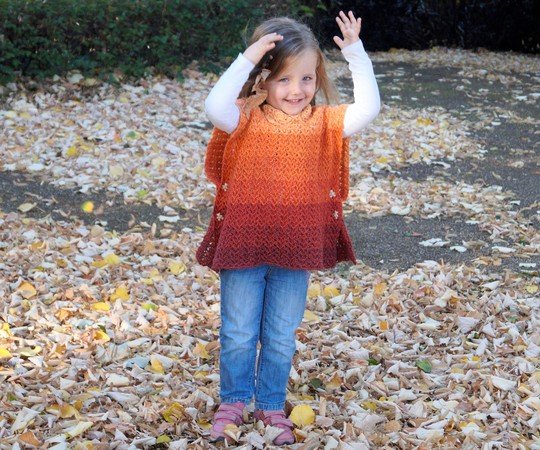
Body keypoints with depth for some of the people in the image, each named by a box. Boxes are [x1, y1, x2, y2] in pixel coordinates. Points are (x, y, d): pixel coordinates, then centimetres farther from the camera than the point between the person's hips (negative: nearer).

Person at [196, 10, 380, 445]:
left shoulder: (324, 122, -1)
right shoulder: (245, 118, -8)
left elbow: (368, 108, -13)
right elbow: (215, 106, -28)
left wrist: (356, 55, -18)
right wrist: (246, 60, -31)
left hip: (296, 249, 2)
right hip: (244, 246, -2)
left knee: (282, 337, 15)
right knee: (239, 334, 11)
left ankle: (272, 406, 33)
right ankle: (233, 402, 31)